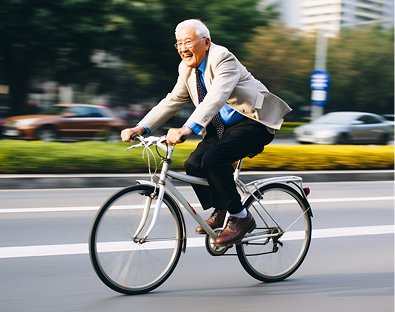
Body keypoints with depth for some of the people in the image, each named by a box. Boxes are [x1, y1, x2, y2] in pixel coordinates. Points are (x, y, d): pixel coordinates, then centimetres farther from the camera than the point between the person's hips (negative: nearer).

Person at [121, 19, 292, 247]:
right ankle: (220, 212, 15)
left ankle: (241, 217, -10)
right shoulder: (187, 68, 4)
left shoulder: (223, 58, -21)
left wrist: (187, 129, -49)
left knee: (213, 159, -28)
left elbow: (216, 98, -37)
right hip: (222, 126, 8)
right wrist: (141, 128, -7)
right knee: (194, 164, -10)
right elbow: (172, 101, 7)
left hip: (254, 122, -8)